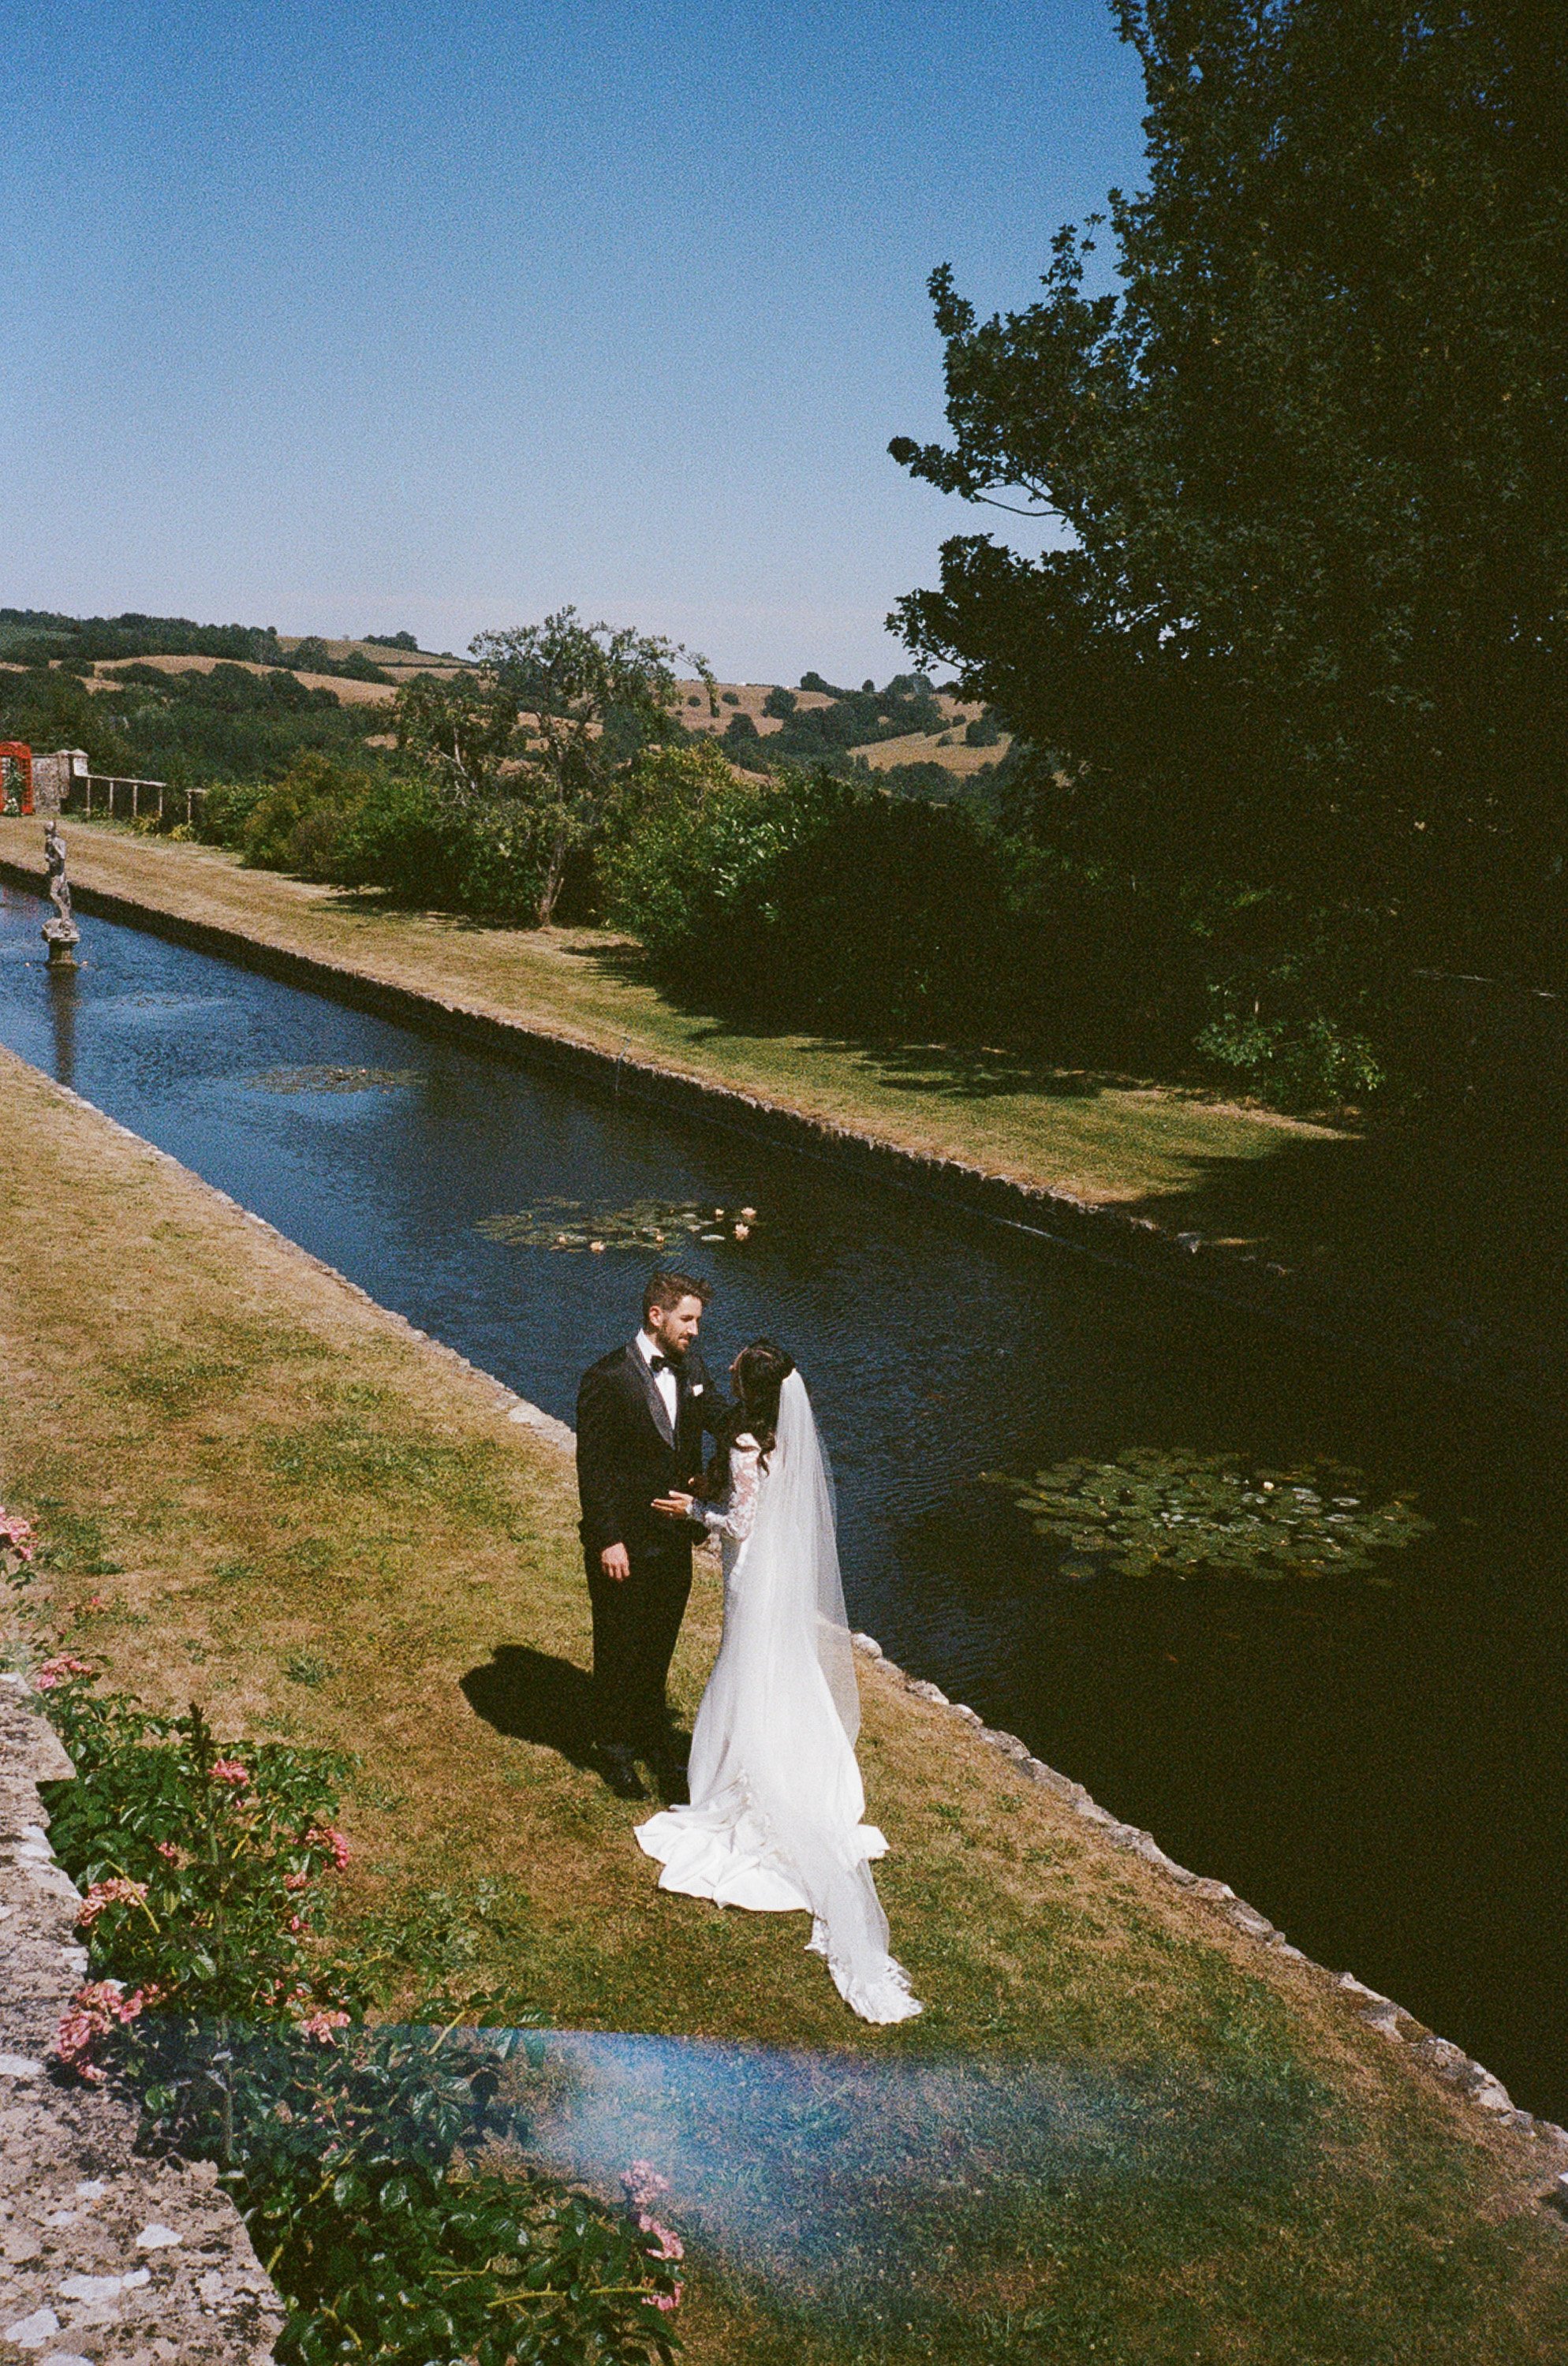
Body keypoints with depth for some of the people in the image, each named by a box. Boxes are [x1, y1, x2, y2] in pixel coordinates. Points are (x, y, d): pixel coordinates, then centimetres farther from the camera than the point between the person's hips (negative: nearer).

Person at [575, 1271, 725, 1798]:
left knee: (660, 1644, 21)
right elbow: (592, 1468, -17)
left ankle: (653, 1734, 40)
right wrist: (608, 1541, -18)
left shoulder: (691, 1366, 0)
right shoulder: (607, 1379, -20)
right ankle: (613, 1746, 31)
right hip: (625, 1546, -6)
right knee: (618, 1650, 12)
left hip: (674, 1540, 6)